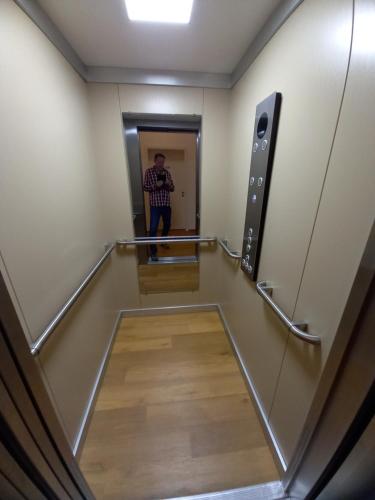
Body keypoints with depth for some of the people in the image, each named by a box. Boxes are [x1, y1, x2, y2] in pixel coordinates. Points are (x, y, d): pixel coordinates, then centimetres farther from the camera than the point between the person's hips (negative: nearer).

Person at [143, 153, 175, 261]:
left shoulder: (167, 172, 9)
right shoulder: (149, 172, -2)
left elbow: (172, 188, 10)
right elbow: (145, 187, -3)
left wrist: (169, 184, -13)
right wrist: (155, 185, -19)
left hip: (166, 204, 5)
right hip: (155, 204, -4)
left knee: (167, 225, 16)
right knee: (153, 228, -8)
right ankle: (153, 251, 3)